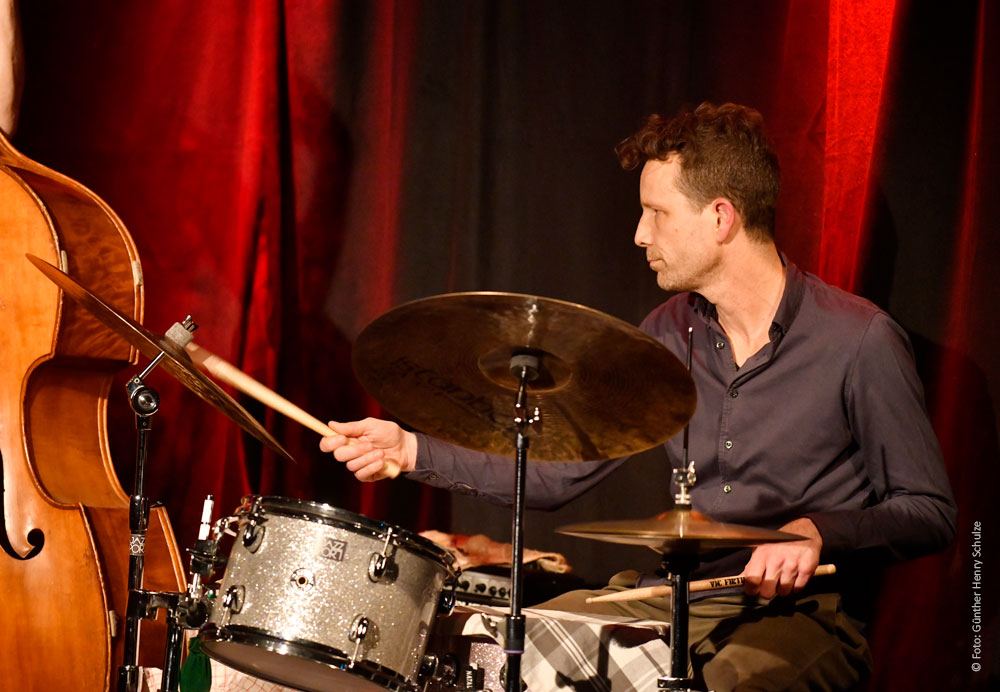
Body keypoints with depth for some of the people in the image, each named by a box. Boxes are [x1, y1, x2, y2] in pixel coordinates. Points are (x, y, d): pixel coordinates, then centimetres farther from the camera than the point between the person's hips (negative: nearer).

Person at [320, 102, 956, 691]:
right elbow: (559, 471, 9)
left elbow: (929, 514, -8)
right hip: (670, 598, 6)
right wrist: (415, 450, 0)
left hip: (801, 614, -5)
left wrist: (816, 531, -24)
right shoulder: (670, 335, 7)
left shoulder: (858, 342, -12)